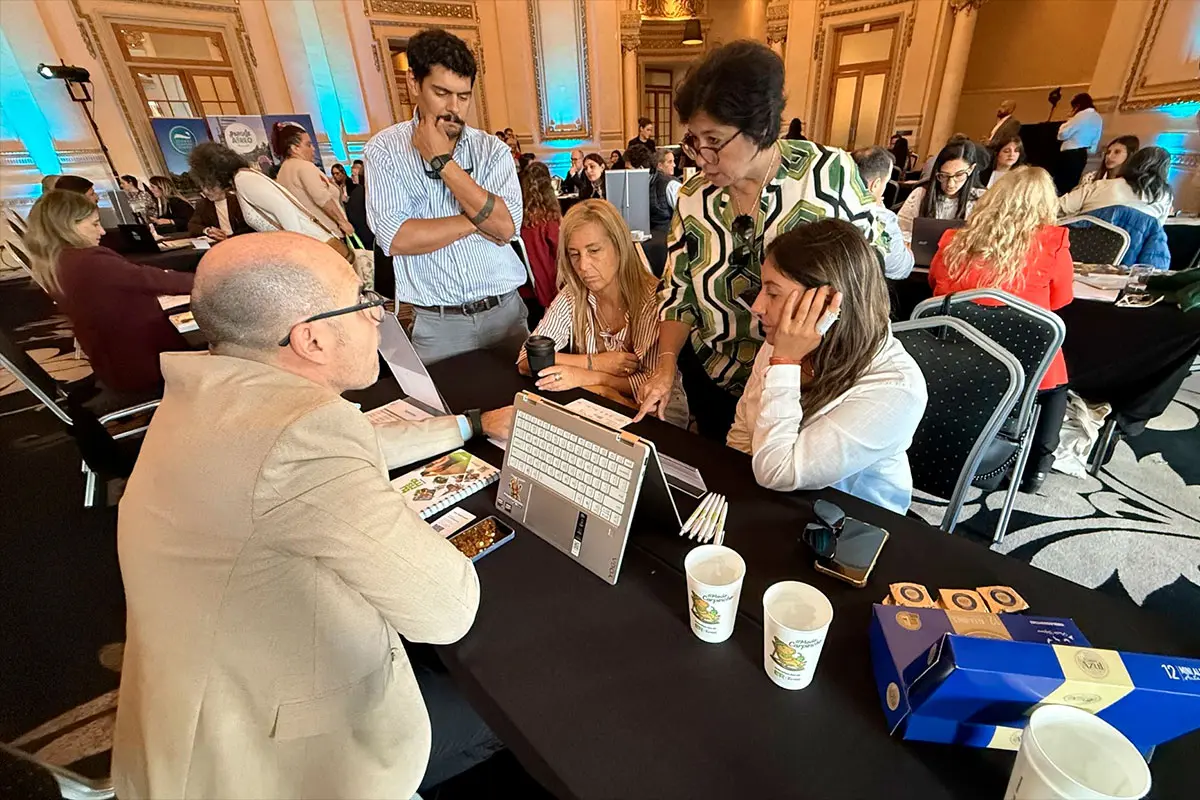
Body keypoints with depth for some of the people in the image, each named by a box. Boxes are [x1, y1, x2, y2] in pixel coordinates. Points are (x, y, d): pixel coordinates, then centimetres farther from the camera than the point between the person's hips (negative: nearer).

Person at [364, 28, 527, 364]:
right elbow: (397, 238, -13)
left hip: (505, 311, 2)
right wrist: (478, 219, -9)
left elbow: (506, 226, -12)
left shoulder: (492, 149, 4)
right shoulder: (385, 149, 0)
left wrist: (442, 161, -12)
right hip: (438, 324, -2)